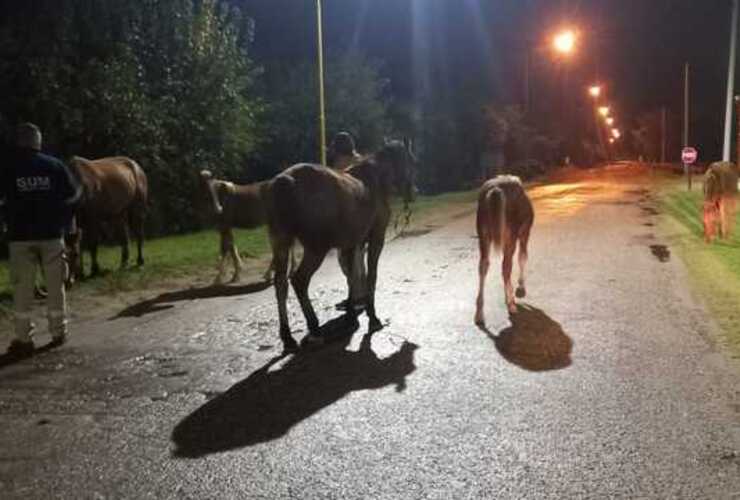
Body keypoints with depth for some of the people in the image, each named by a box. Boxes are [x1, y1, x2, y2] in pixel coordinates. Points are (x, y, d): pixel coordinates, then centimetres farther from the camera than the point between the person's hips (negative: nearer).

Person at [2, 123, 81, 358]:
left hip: (20, 236, 0)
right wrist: (64, 221, 17)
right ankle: (58, 332, 16)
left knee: (22, 288, 3)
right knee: (55, 285, 10)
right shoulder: (55, 165, 0)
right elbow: (74, 193, 4)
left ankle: (24, 339, 2)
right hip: (51, 234, 0)